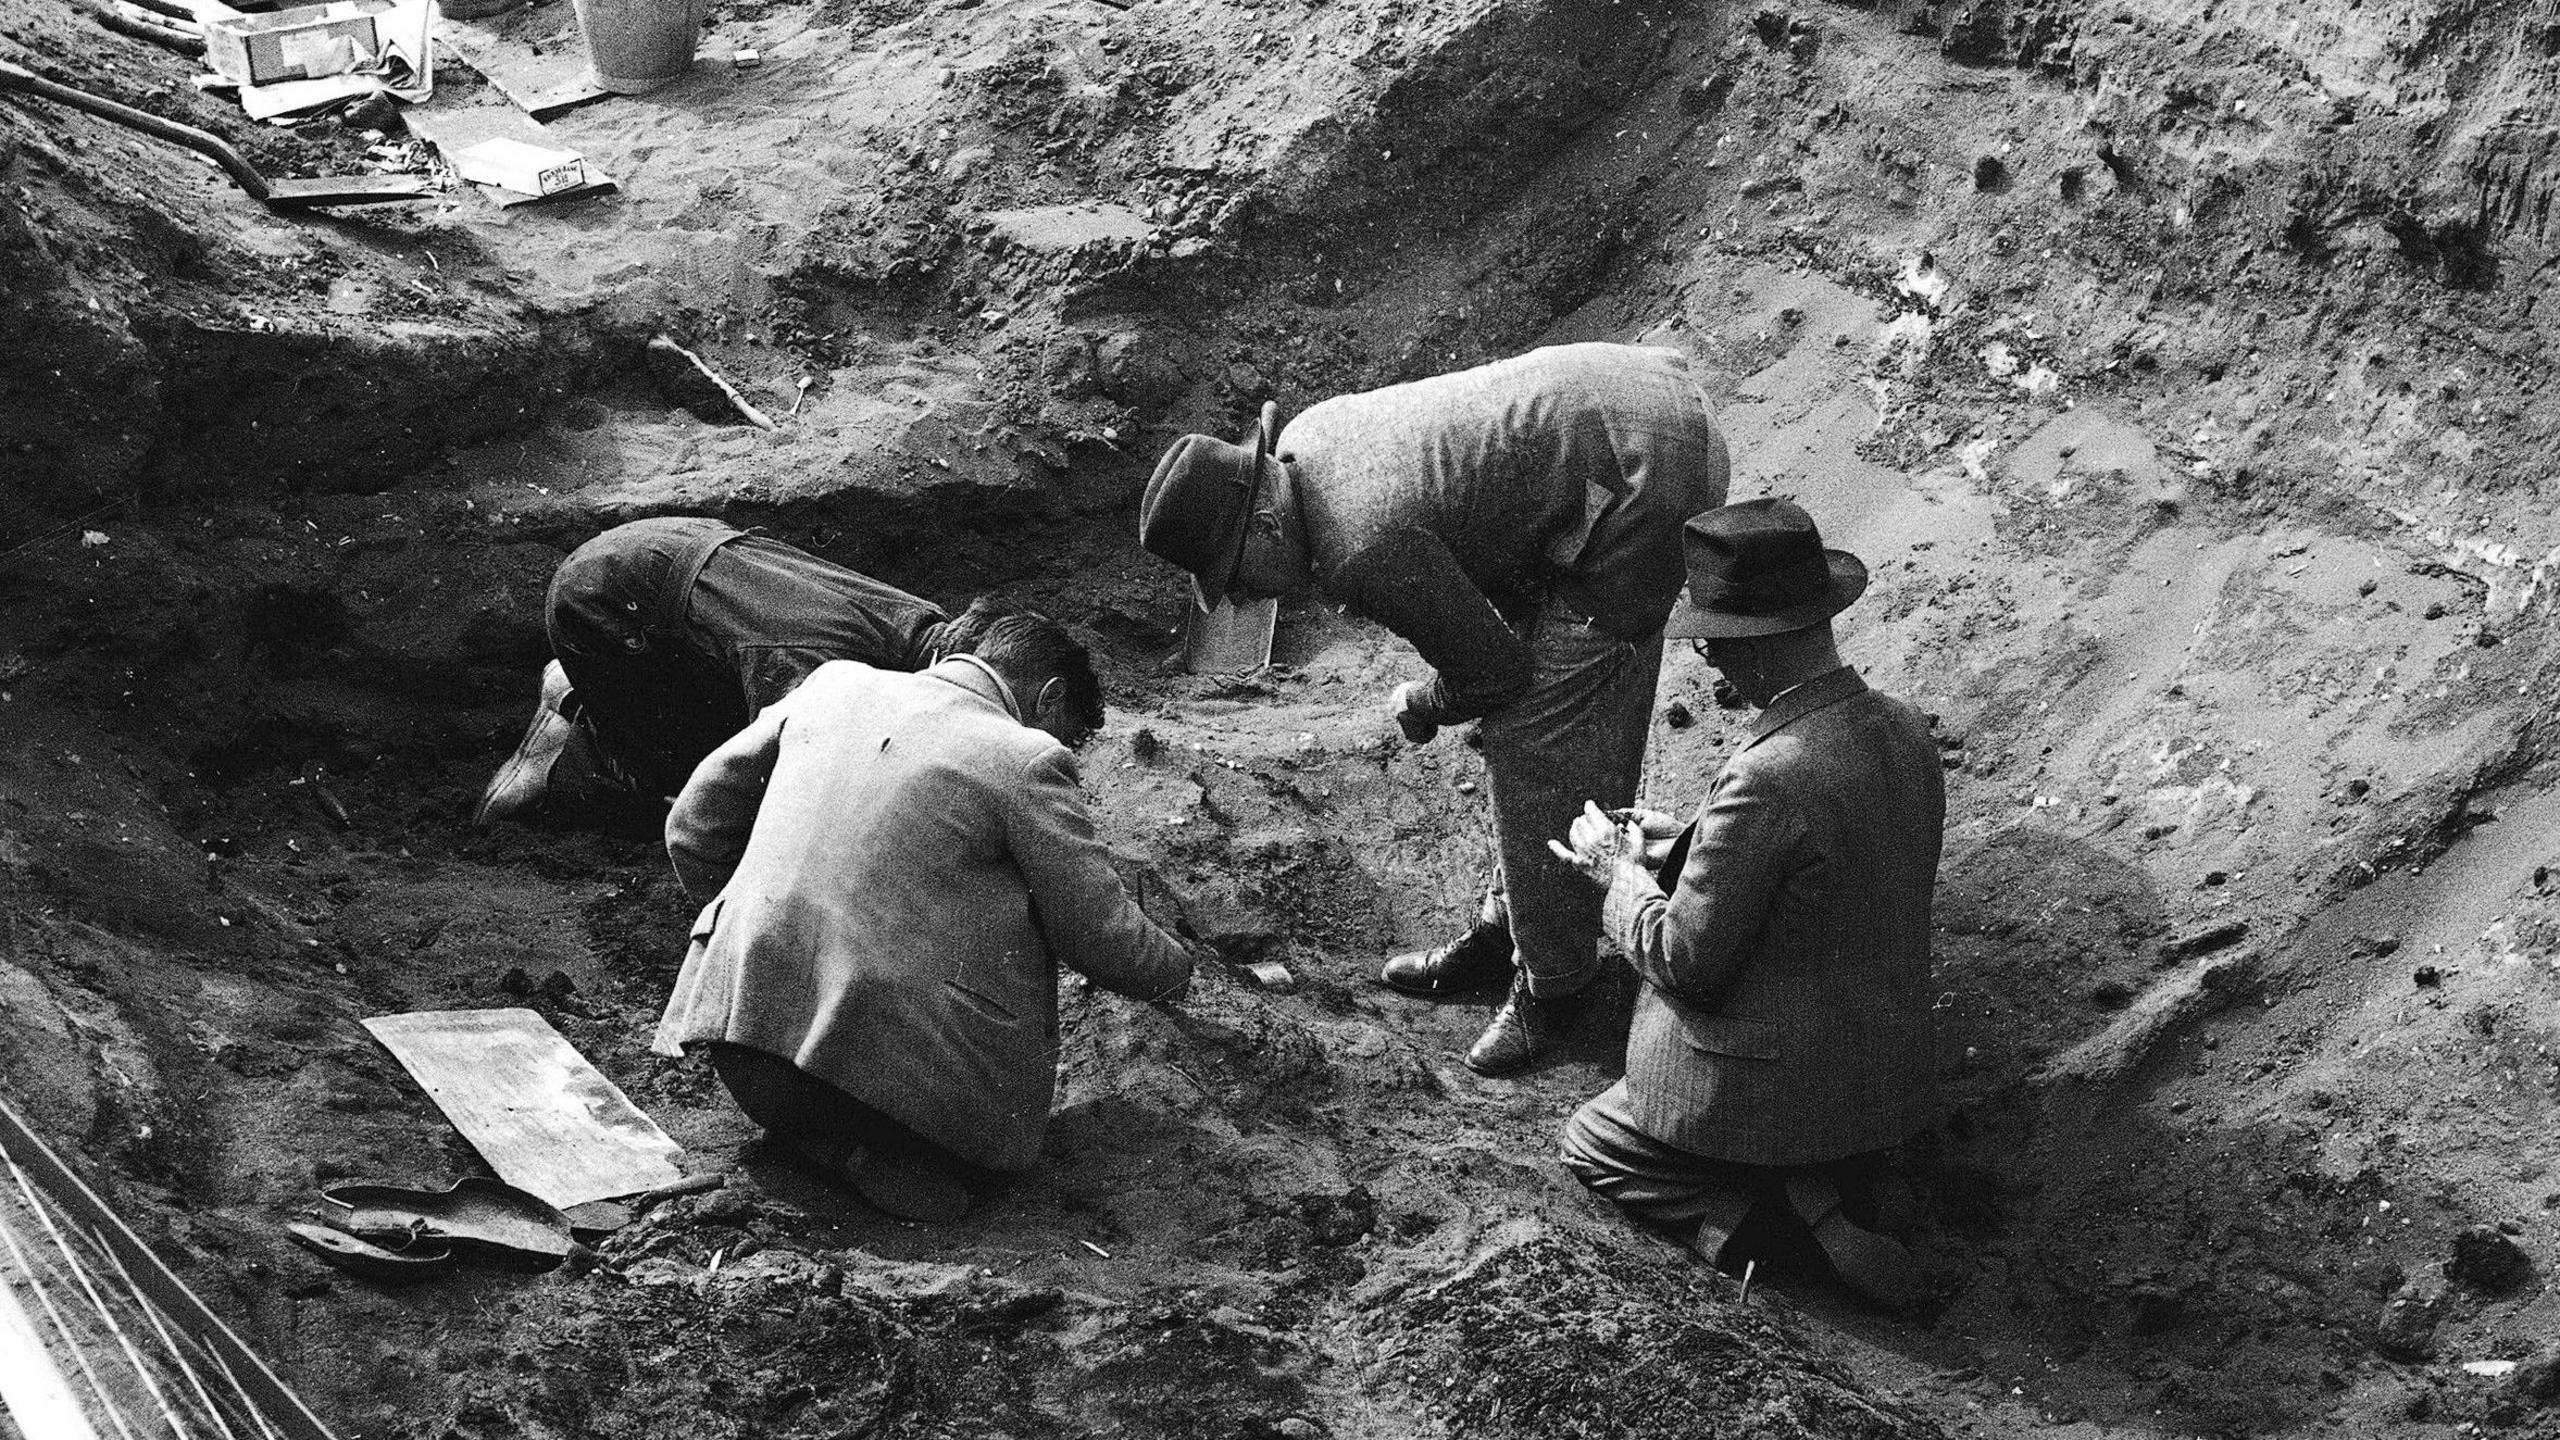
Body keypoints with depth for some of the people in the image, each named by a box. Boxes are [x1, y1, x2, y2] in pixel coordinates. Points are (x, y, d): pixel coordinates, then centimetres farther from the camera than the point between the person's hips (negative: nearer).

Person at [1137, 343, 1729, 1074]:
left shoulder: (1365, 553, -27)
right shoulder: (1301, 441, 1)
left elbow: (1492, 668, -14)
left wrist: (1423, 704, 8)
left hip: (1646, 471, -10)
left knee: (1539, 739, -4)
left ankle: (1554, 980, 10)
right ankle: (1506, 929, 34)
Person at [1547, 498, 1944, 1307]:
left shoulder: (1770, 778, -31)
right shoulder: (1905, 733, -5)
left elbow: (1686, 960, -22)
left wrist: (1621, 872, -4)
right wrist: (1683, 848, 11)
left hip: (1779, 1087, -7)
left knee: (1591, 1147, 18)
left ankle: (1737, 1215, -4)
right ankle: (1819, 1188, 8)